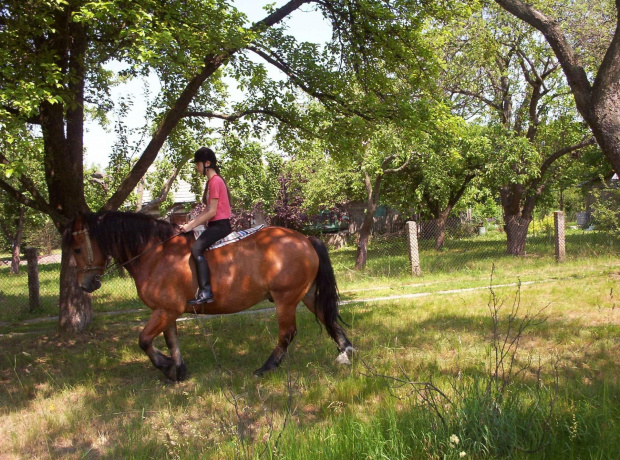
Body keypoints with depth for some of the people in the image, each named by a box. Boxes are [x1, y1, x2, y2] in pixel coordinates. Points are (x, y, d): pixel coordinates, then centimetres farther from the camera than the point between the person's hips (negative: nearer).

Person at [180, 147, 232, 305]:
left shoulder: (215, 181, -13)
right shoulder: (211, 181, 17)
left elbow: (212, 212, -18)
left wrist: (191, 226, -15)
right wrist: (191, 223, 6)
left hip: (220, 225, -11)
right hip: (215, 225, 11)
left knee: (196, 248, -29)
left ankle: (205, 291, -33)